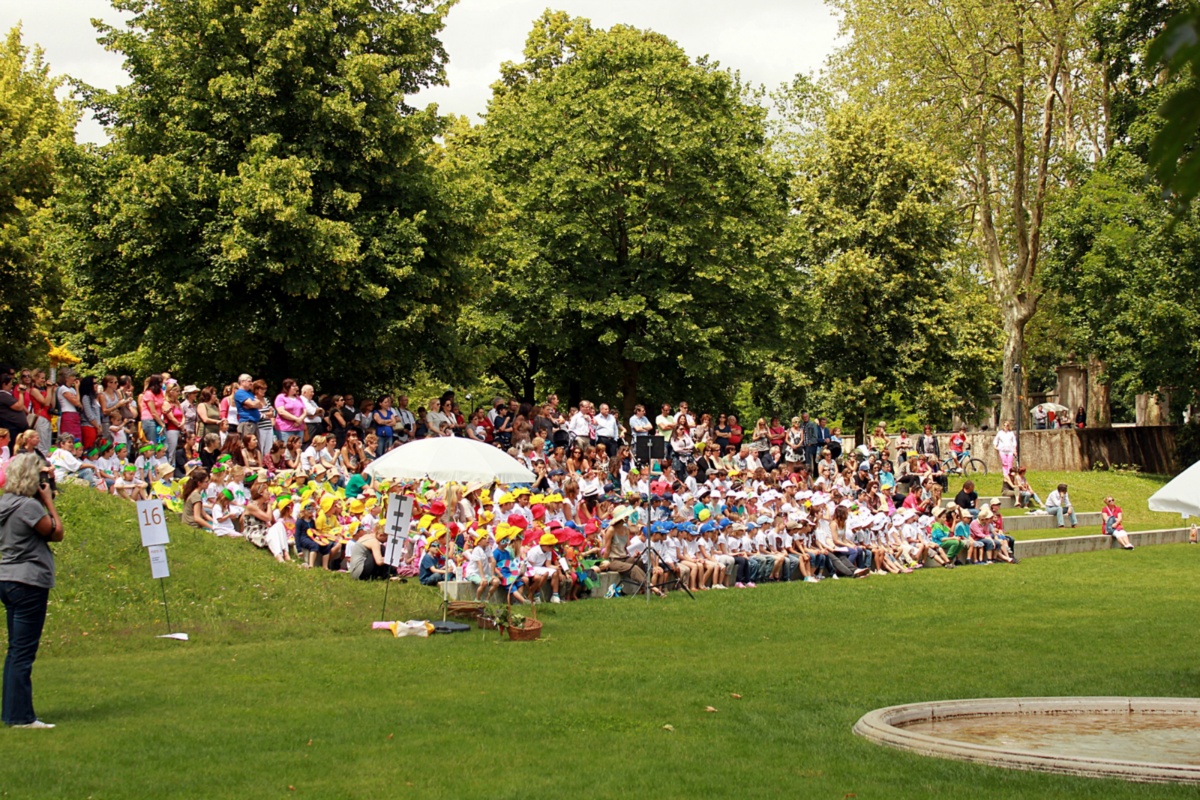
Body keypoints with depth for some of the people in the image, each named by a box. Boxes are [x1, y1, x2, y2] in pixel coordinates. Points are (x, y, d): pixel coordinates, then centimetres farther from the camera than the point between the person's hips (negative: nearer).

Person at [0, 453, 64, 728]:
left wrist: (43, 502, 11)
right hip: (29, 582, -10)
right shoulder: (29, 506, -18)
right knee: (23, 651, -6)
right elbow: (56, 532, -8)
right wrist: (49, 502, -1)